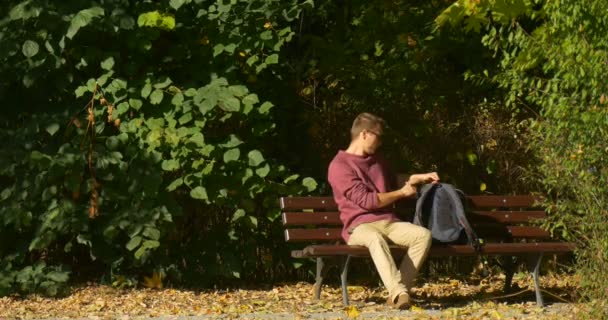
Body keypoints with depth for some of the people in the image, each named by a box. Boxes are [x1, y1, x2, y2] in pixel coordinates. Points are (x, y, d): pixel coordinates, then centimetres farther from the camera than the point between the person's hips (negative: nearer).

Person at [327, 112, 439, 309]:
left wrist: (418, 178, 31)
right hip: (359, 226, -7)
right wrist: (402, 192, -4)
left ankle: (398, 291, -31)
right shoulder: (339, 166, -5)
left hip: (389, 222, 7)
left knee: (424, 235, -23)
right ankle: (399, 293, -52)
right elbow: (366, 200, -14)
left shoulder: (376, 161, 21)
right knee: (375, 238, -42)